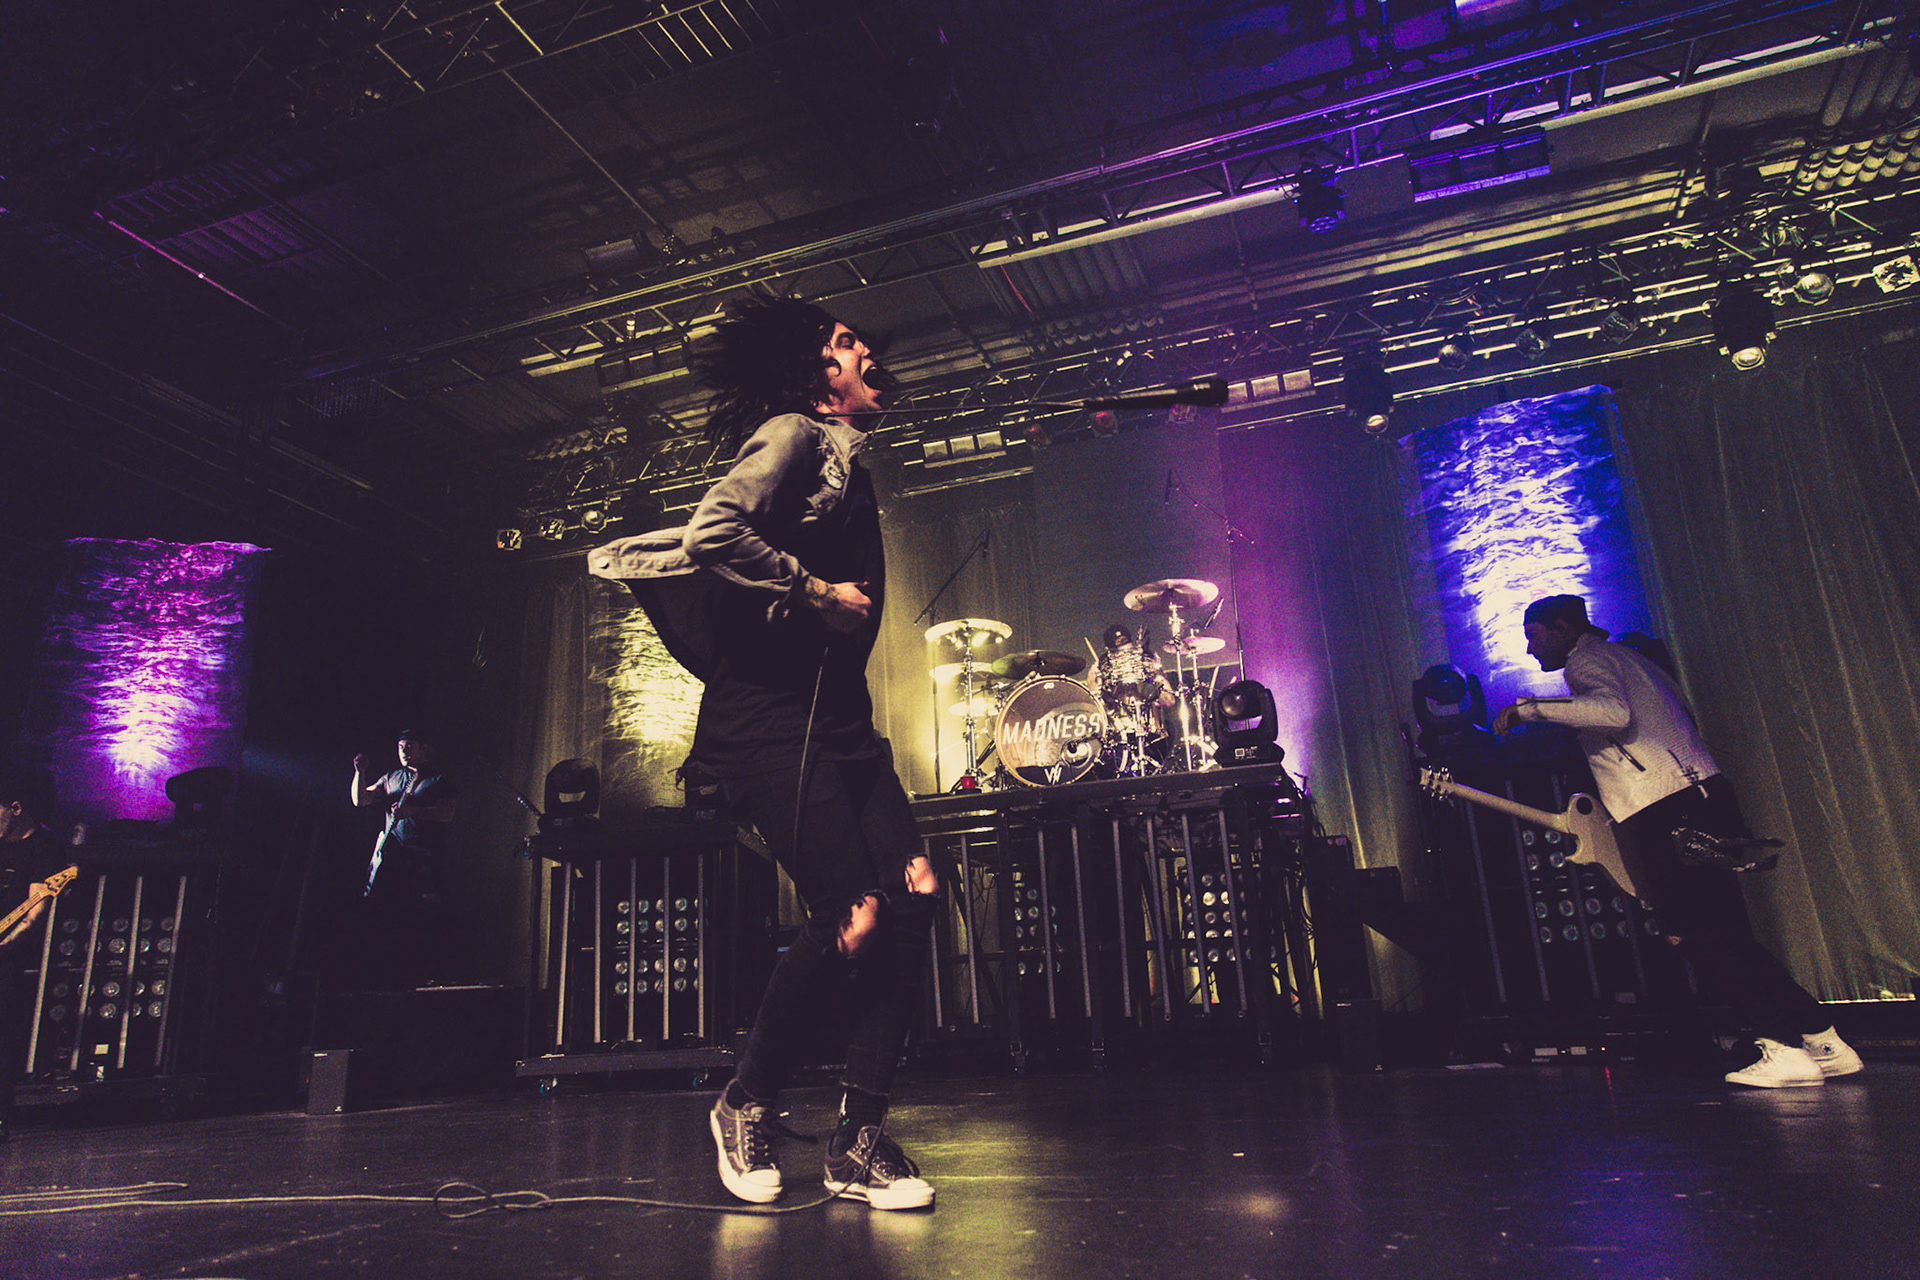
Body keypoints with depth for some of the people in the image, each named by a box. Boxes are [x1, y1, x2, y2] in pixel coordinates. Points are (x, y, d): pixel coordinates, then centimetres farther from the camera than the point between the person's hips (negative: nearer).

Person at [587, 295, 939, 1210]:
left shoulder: (845, 459, 26)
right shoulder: (791, 435, -3)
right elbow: (712, 534, -20)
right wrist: (819, 594, -14)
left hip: (835, 713, 9)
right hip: (771, 712, -9)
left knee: (913, 891, -5)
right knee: (855, 913, -15)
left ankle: (859, 1140, 3)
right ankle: (748, 1104, 9)